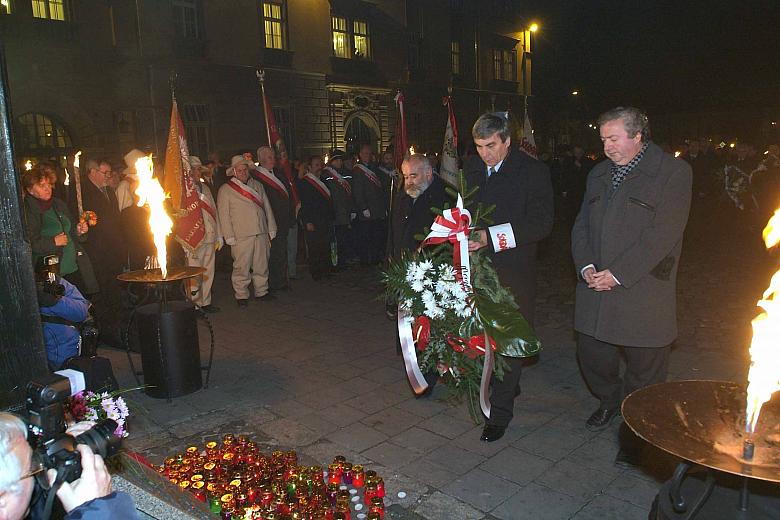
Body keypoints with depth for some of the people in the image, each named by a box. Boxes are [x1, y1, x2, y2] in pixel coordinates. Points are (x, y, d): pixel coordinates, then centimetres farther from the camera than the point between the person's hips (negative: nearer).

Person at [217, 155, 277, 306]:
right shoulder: (225, 190, 2)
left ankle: (261, 292, 21)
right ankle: (241, 296, 10)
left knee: (262, 265, 9)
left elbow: (267, 208, 16)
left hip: (262, 233, 4)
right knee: (241, 267, -1)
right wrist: (230, 237, -6)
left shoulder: (257, 185, 16)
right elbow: (224, 215, 0)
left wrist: (271, 230, 11)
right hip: (241, 236, -4)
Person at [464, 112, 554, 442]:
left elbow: (541, 223, -15)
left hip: (514, 269, -5)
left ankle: (499, 414, 10)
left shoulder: (532, 171, -8)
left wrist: (490, 236, -24)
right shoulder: (472, 169, 9)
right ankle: (509, 387, 35)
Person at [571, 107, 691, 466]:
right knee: (591, 354, 12)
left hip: (643, 291, -5)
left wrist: (617, 273, -17)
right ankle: (610, 401, 42)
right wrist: (586, 266, -5)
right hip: (596, 288, 6)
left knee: (644, 364, 5)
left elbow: (663, 234, -14)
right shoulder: (599, 174, 14)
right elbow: (582, 224, 13)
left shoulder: (673, 172, -6)